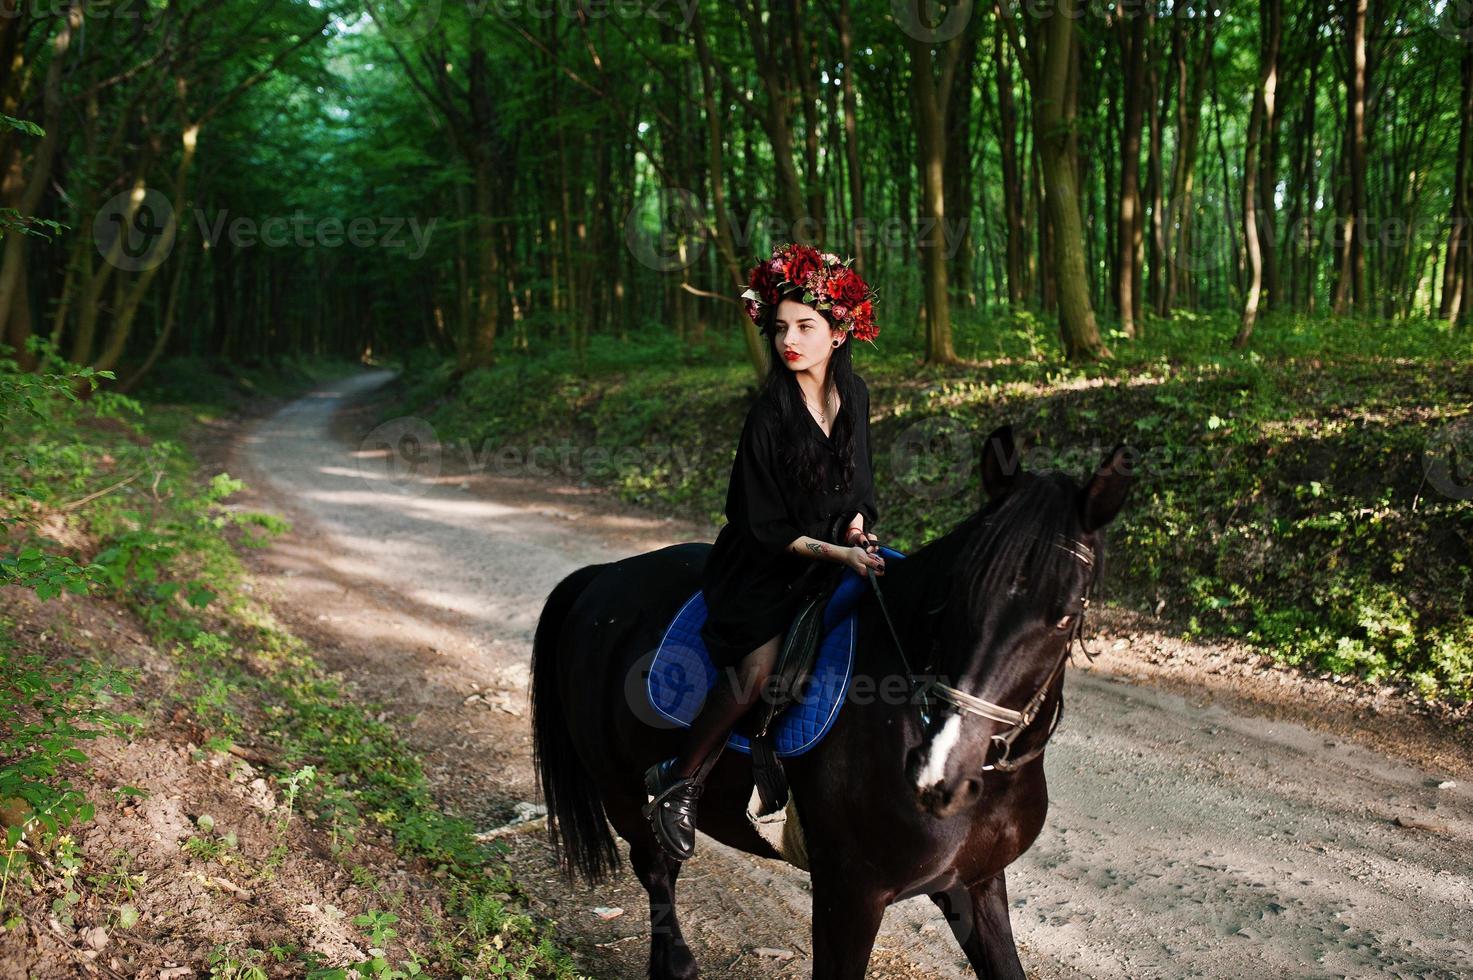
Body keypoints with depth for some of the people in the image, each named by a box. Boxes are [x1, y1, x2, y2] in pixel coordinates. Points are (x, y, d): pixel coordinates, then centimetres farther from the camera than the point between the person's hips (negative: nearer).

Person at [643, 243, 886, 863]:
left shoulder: (854, 396, 0)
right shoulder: (770, 416, -17)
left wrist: (857, 524, -7)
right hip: (767, 568, -6)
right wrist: (838, 553, -22)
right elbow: (768, 529, -15)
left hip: (839, 550, 6)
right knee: (754, 672, -24)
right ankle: (678, 783, -4)